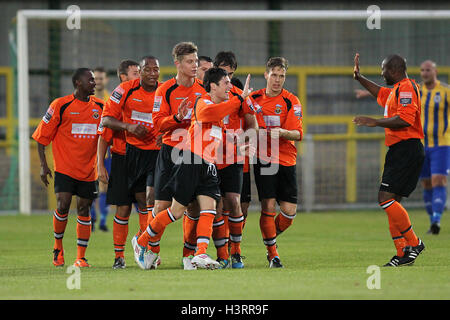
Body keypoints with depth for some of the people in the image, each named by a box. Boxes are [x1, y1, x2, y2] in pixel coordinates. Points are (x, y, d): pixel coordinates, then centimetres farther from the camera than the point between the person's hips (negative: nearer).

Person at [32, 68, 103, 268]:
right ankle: (58, 246, 10)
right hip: (65, 168, -3)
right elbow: (42, 136, -1)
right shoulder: (61, 106, -5)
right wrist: (43, 165, -6)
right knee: (63, 205, -13)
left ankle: (81, 257, 9)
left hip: (88, 169, 3)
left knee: (84, 210, 4)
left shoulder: (100, 106, 6)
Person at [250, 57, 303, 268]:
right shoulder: (254, 99, 4)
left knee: (289, 211, -3)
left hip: (287, 160, 0)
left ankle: (271, 237, 28)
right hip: (263, 159, 0)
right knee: (268, 207, -10)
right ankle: (273, 254, 3)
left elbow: (298, 134, -8)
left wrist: (282, 132, -26)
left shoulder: (291, 101, -1)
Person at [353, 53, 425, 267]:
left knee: (386, 198, -16)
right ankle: (403, 253, 4)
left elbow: (405, 119, -24)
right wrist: (359, 78, 40)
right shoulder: (397, 89, 21)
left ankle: (413, 243, -13)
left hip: (406, 150, -10)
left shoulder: (406, 87, -11)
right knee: (390, 201, 6)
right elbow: (381, 93, 44)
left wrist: (375, 122, -19)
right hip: (399, 152, 10)